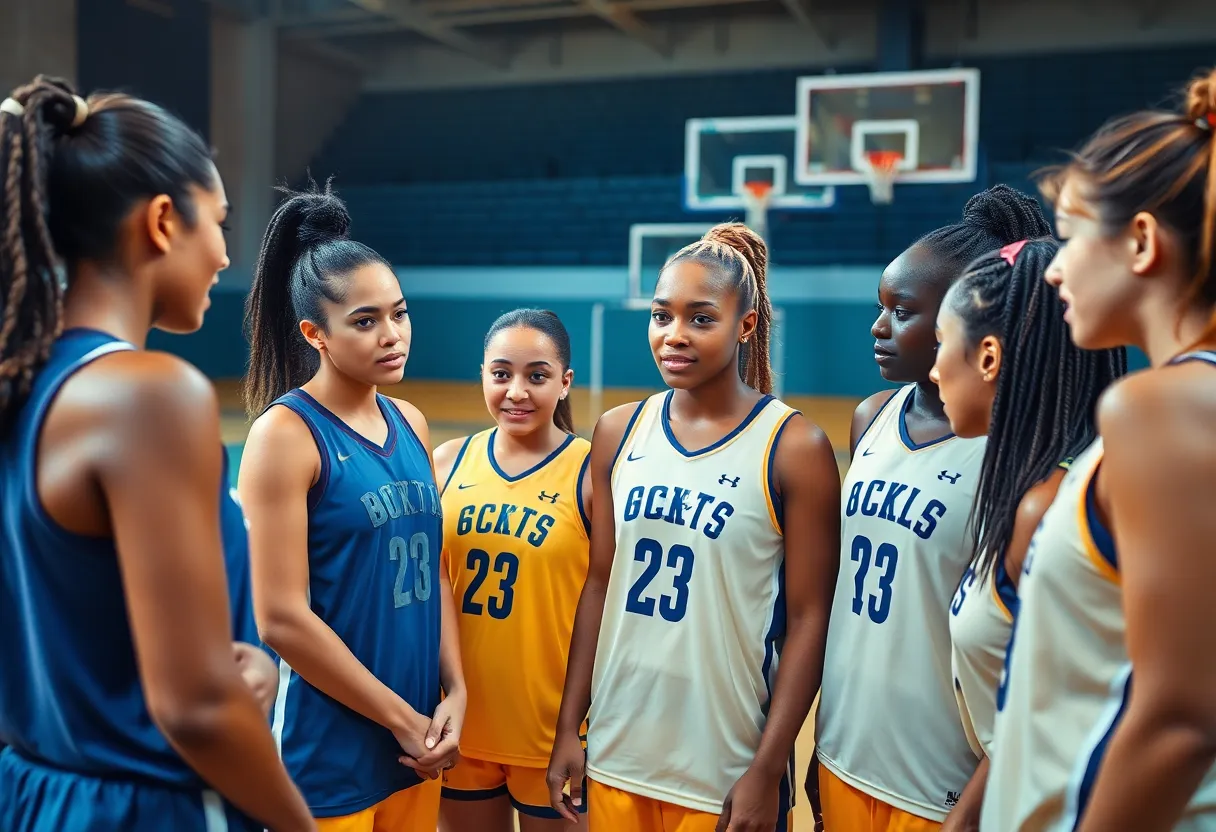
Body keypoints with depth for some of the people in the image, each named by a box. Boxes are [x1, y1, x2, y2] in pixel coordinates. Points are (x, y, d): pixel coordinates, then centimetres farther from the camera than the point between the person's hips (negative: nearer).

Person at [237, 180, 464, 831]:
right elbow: (281, 618, -17)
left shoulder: (409, 423, 5)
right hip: (326, 752, -6)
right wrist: (401, 719, -12)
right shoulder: (285, 433, -14)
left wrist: (454, 692, -1)